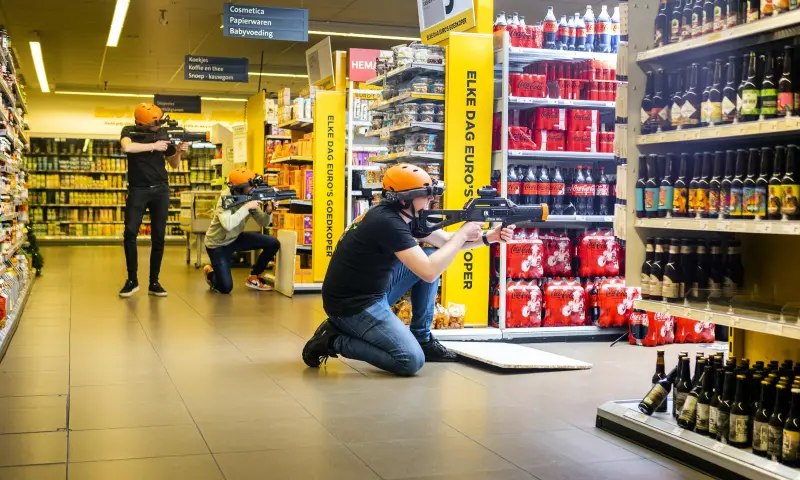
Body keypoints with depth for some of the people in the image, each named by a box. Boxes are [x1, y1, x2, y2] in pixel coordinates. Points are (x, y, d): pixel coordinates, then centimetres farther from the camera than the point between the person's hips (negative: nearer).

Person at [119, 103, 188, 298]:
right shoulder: (130, 131, -2)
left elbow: (174, 165, 13)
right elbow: (127, 147, -27)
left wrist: (179, 151, -6)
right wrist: (153, 146, -21)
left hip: (161, 190, 3)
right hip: (138, 190, -3)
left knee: (159, 238, 2)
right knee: (130, 233, -13)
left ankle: (154, 282, 10)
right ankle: (132, 280, 0)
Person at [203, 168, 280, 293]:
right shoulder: (226, 198, -27)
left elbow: (263, 223, -5)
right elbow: (228, 225, -44)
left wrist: (269, 211, -26)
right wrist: (247, 207, -40)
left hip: (236, 238, 6)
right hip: (218, 244, -6)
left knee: (273, 243, -8)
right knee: (225, 288, -13)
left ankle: (253, 278, 10)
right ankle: (210, 272, 23)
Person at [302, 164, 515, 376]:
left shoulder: (407, 216, 4)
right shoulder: (388, 222, -25)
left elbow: (446, 241, 14)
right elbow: (429, 273, -30)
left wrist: (488, 237, -1)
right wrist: (462, 234, -19)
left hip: (375, 291, 10)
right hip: (352, 304, -10)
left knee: (433, 256, 8)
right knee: (411, 361, -17)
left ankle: (422, 338, 13)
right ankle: (334, 340, -2)